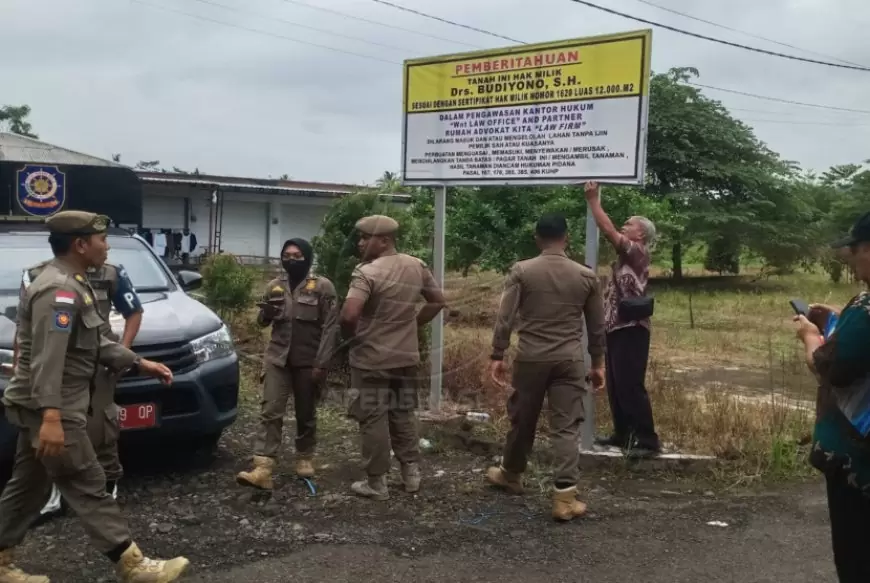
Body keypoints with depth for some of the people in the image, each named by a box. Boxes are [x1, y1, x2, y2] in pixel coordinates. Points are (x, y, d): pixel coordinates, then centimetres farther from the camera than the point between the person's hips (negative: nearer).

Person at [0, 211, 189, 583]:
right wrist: (51, 416, -37)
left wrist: (139, 363, 18)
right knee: (88, 489, -5)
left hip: (42, 409, 11)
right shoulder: (59, 290, -19)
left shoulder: (70, 285, 16)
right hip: (49, 410, -11)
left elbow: (93, 343, 21)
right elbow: (47, 357, -29)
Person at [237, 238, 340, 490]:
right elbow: (263, 322, 16)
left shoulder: (323, 286, -5)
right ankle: (263, 469, -13)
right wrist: (266, 311, -9)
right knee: (270, 411, -8)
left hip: (308, 361, -3)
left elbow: (330, 327, -8)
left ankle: (304, 458, 29)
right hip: (278, 358, 3)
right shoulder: (275, 286, 8)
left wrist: (321, 363, -14)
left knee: (306, 413, 10)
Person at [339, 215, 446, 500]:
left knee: (373, 419, 5)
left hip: (372, 359, -6)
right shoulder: (417, 267, 2)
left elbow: (349, 314, -30)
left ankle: (377, 482, 12)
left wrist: (351, 336, -10)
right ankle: (411, 472, 25)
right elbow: (437, 301, 12)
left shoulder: (368, 272, -20)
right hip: (407, 356, 6)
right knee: (403, 415, 19)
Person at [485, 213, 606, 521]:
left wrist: (497, 356, -2)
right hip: (570, 360, 0)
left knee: (522, 421, 16)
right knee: (566, 427, 1)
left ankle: (510, 474, 37)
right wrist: (598, 363, 16)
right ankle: (565, 496, -3)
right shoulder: (586, 276, 2)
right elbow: (597, 326, 7)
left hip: (530, 358, 0)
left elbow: (505, 318, -8)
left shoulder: (521, 271, -3)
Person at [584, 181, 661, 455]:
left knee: (631, 386, -9)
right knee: (616, 386, 14)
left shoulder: (638, 252, -10)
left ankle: (648, 440, -4)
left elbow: (608, 231, -16)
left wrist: (593, 200, -12)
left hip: (630, 329, -10)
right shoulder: (626, 255, 19)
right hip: (617, 327, 10)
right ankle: (623, 434, 23)